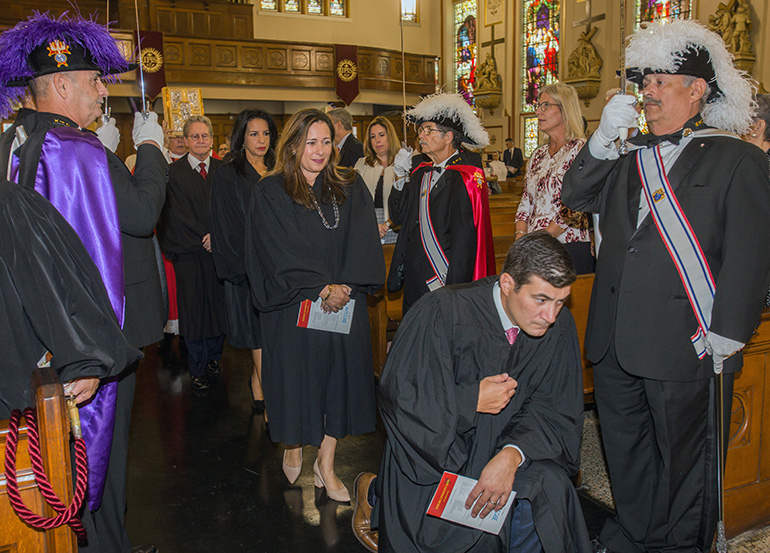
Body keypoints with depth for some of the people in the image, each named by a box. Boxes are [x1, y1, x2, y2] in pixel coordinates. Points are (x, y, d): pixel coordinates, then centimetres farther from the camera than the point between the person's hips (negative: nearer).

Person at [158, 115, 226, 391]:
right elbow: (178, 215, -6)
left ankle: (214, 356, 26)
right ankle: (198, 369, 12)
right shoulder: (173, 172, -1)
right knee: (193, 309, 2)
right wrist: (203, 239, -12)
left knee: (219, 305, 8)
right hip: (190, 254, -2)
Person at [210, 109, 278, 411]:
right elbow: (228, 228, -6)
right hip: (248, 267, -5)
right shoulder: (227, 176, -2)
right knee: (261, 332, -4)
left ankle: (257, 384, 26)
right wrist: (252, 262, -13)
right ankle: (265, 397, 4)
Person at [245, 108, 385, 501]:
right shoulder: (270, 192, -1)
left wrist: (344, 287, -15)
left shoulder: (350, 189, 9)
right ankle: (293, 447, 32)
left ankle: (326, 463, 18)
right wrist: (321, 288, -16)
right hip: (293, 304, -2)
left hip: (345, 302, 3)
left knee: (339, 374, 4)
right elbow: (280, 253, -9)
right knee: (297, 374, 5)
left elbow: (364, 243, -1)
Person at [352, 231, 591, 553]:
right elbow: (398, 394, -18)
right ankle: (378, 495, 11)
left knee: (549, 489, -24)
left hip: (501, 450, 3)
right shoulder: (443, 312, -22)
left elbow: (555, 411, -5)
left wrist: (512, 455, -23)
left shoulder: (560, 327, -10)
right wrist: (473, 400, -21)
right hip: (434, 451, -2)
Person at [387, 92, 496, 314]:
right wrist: (401, 176, -1)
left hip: (445, 284, -7)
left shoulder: (464, 179, -12)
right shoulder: (422, 173, 9)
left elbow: (464, 242, -16)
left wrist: (453, 293, -18)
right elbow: (398, 217, 10)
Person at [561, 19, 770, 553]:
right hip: (615, 339, 5)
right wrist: (604, 138, -4)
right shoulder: (628, 157, 14)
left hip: (687, 346, -5)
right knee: (626, 448, 18)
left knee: (683, 457, 9)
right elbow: (575, 196, 8)